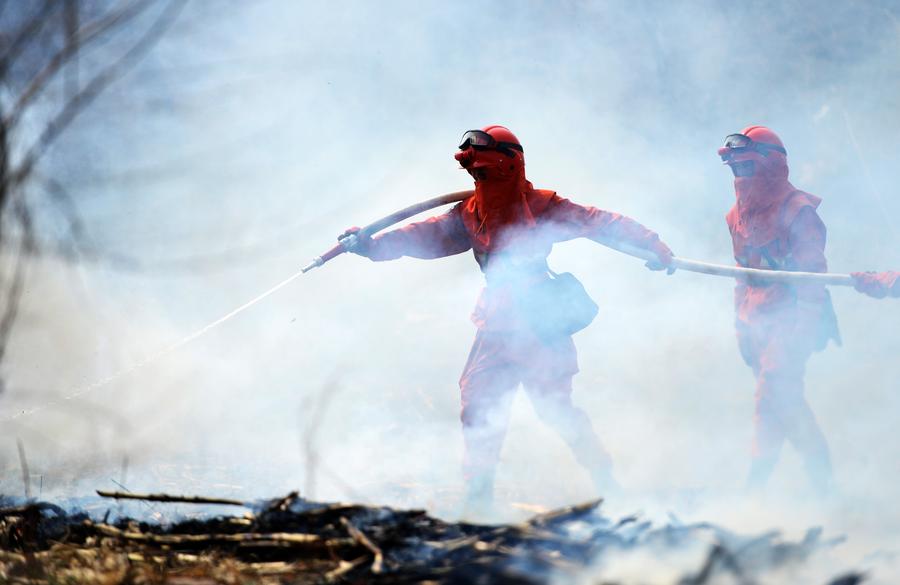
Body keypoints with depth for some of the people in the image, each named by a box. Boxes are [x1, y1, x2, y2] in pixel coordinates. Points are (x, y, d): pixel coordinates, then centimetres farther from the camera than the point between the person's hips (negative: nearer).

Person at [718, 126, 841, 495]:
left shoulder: (796, 210, -10)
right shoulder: (739, 214, 13)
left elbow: (812, 272, -12)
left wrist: (804, 327, -17)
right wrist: (741, 322, 19)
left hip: (788, 318, -8)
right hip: (756, 322, 8)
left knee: (773, 398, -17)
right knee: (788, 401, 9)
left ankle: (754, 488, -13)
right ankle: (820, 475, 17)